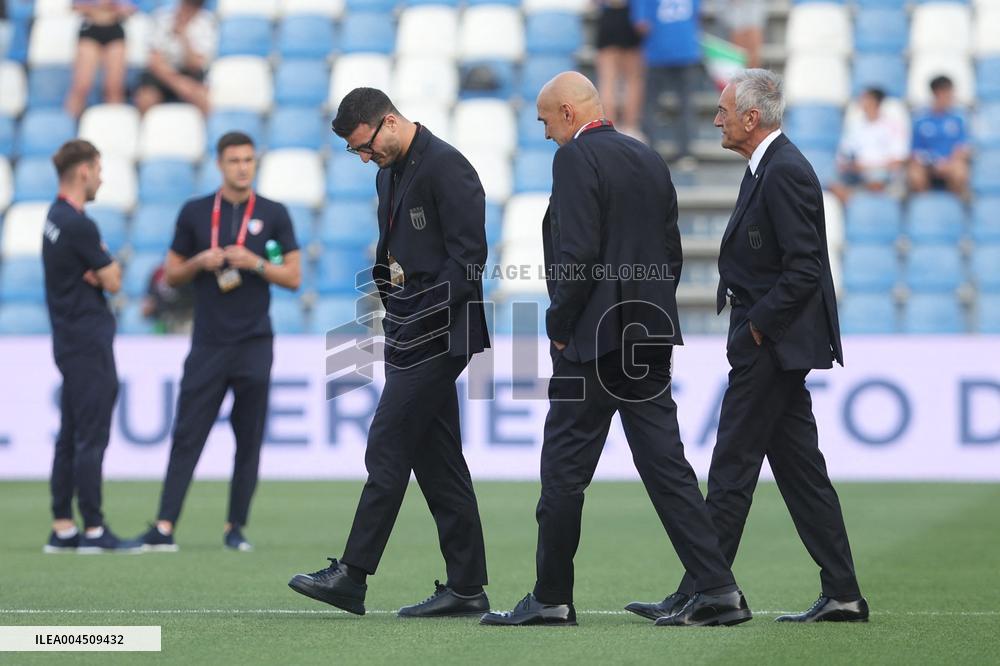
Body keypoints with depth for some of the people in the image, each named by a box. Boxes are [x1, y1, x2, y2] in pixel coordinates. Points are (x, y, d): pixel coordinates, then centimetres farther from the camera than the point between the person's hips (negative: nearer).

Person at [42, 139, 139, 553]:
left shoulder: (56, 219, 13)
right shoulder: (78, 225, -18)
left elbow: (107, 275, 14)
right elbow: (113, 282, -13)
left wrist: (100, 268, -6)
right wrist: (106, 270, 6)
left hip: (69, 343, 10)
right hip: (88, 344, -10)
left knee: (70, 438, 10)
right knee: (91, 438, -7)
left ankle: (62, 529, 12)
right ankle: (93, 531, -7)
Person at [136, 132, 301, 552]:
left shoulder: (273, 215, 5)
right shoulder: (194, 213, 7)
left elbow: (293, 277, 5)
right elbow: (172, 275, 11)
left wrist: (255, 264, -10)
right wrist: (201, 262, -8)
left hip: (254, 344, 0)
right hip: (207, 344, 0)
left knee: (249, 440, 2)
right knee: (186, 436, -5)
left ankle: (235, 527, 9)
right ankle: (164, 526, -9)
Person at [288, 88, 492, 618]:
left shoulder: (447, 168, -12)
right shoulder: (390, 173, 17)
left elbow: (468, 255, -17)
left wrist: (428, 317, -18)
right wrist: (393, 311, 9)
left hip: (437, 333, -10)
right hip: (410, 332, 10)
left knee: (387, 449, -10)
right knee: (436, 458, 8)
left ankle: (352, 576, -9)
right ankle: (466, 587, 9)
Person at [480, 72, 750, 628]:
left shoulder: (576, 159, -11)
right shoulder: (650, 159, 14)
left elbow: (577, 254, -19)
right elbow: (672, 252, 16)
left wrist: (559, 327, -9)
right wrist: (653, 314, 17)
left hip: (595, 335, -8)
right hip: (650, 338, 8)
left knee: (565, 470, 2)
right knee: (666, 465, 6)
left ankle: (552, 598, 9)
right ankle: (718, 589, -1)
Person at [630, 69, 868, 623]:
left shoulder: (785, 172, -16)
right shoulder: (769, 168, 15)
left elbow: (804, 269, -22)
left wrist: (757, 324, -16)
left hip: (770, 348, -10)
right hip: (773, 348, 10)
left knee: (732, 471, -6)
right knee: (800, 470, 9)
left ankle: (701, 592, -2)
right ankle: (842, 595, 10)